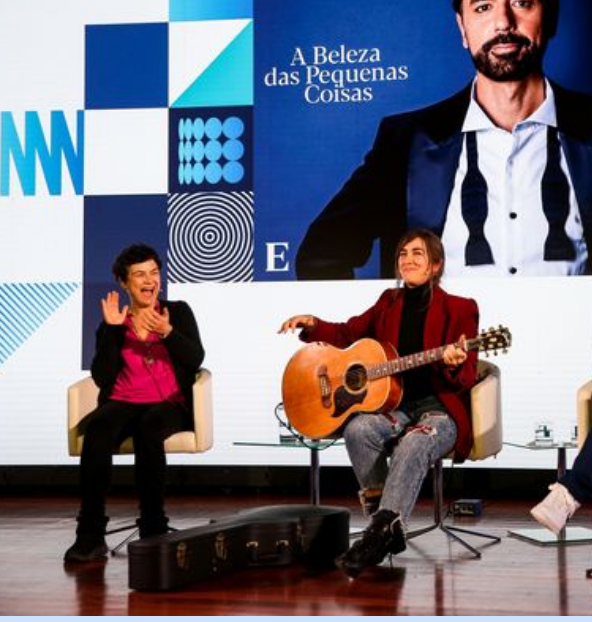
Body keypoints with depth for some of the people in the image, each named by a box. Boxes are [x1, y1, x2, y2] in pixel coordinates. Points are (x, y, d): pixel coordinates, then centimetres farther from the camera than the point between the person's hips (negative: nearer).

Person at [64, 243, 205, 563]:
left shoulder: (178, 312, 12)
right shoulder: (113, 323, 12)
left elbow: (195, 359, -3)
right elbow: (102, 378, -1)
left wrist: (166, 331, -18)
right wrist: (113, 330, -8)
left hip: (170, 404, -1)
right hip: (123, 403, 1)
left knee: (148, 427, -38)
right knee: (98, 428, -35)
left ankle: (153, 529, -29)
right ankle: (90, 535, -33)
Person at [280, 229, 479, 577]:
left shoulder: (460, 310, 1)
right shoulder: (389, 303, 15)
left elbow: (467, 379, -3)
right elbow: (348, 333, 23)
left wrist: (455, 366, -29)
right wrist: (311, 324, 3)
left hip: (441, 408, -4)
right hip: (394, 404, 4)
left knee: (412, 445, -38)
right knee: (358, 428, -30)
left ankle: (379, 534, -43)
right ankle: (387, 528, -22)